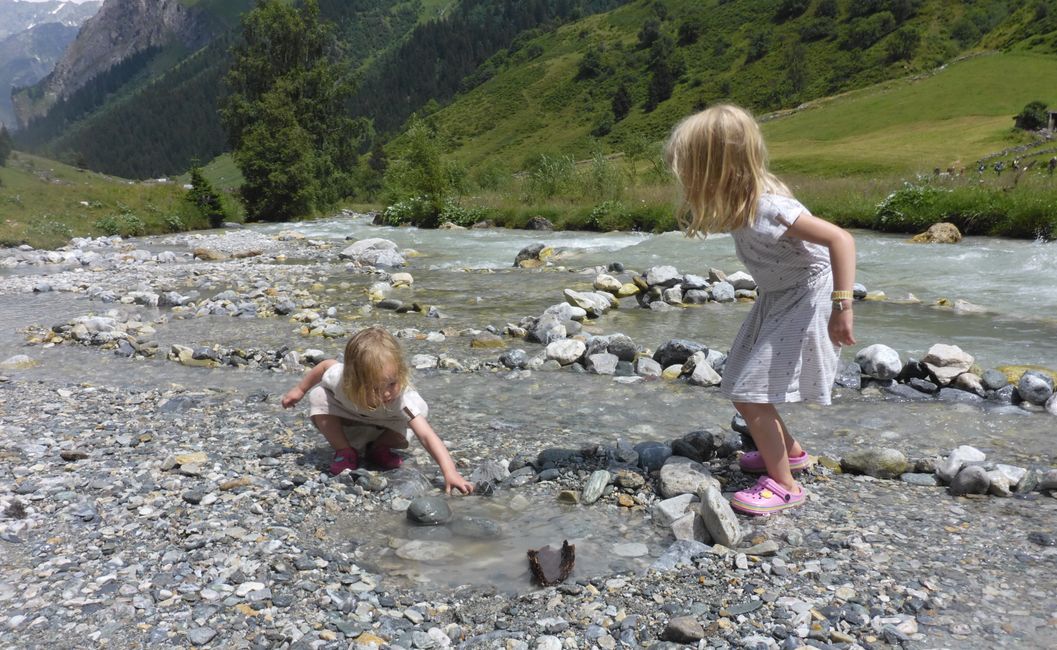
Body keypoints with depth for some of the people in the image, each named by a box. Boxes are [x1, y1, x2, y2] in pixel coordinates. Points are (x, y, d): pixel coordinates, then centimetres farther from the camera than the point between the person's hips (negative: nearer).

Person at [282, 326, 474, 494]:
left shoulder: (403, 397, -44)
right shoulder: (341, 379, -39)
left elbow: (427, 436, -52)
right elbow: (326, 365, -13)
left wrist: (450, 472, -64)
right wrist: (299, 390, 2)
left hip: (381, 429, -1)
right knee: (318, 397, -27)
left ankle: (378, 448, 1)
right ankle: (344, 451, -8)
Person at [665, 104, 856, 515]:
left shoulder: (764, 207, -30)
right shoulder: (737, 201, -4)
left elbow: (840, 239, -33)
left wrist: (842, 307, -36)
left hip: (806, 300, -9)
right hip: (776, 298, 9)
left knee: (749, 393, -12)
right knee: (740, 387, 14)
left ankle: (784, 485, 2)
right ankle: (789, 452, 34)